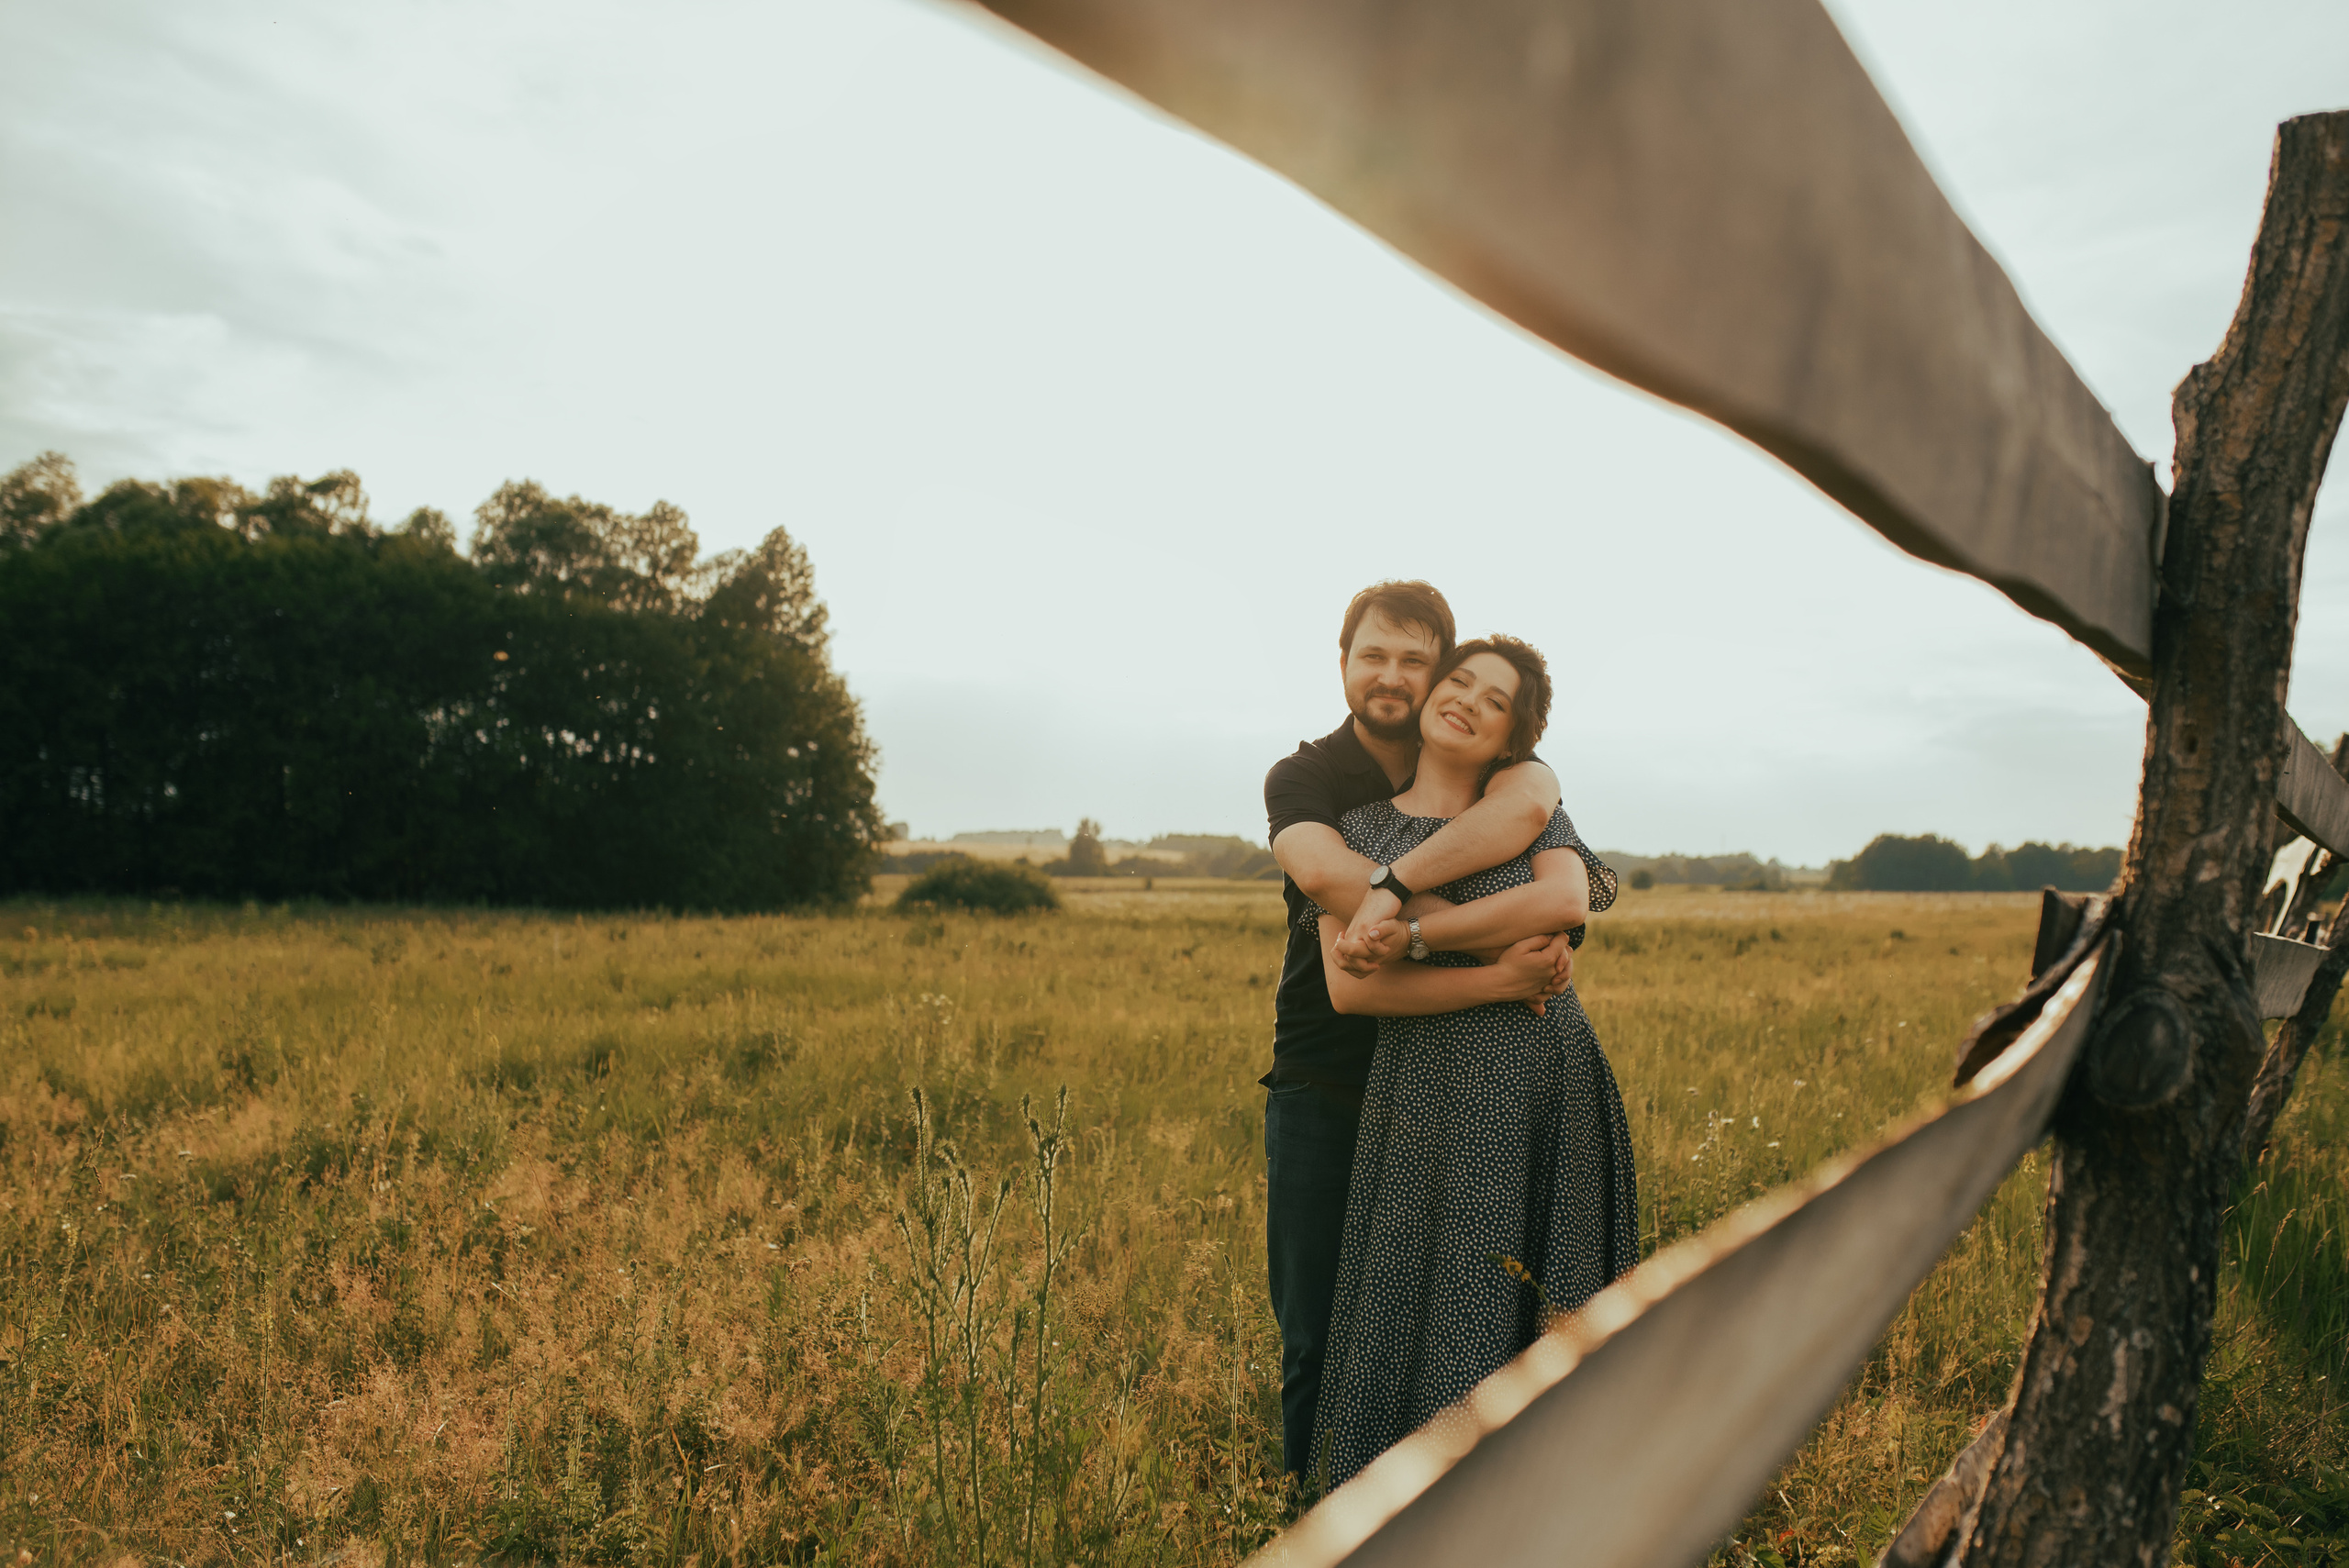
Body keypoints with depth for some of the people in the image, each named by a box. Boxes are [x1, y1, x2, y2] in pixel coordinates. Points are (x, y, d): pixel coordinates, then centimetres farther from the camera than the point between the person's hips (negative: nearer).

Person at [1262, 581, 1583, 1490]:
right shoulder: (1301, 778, 1)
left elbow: (1531, 801, -21)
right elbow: (1325, 872, -21)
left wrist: (1393, 886, -33)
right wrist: (1491, 939, -29)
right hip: (1324, 1085, -1)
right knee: (1317, 1333, 4)